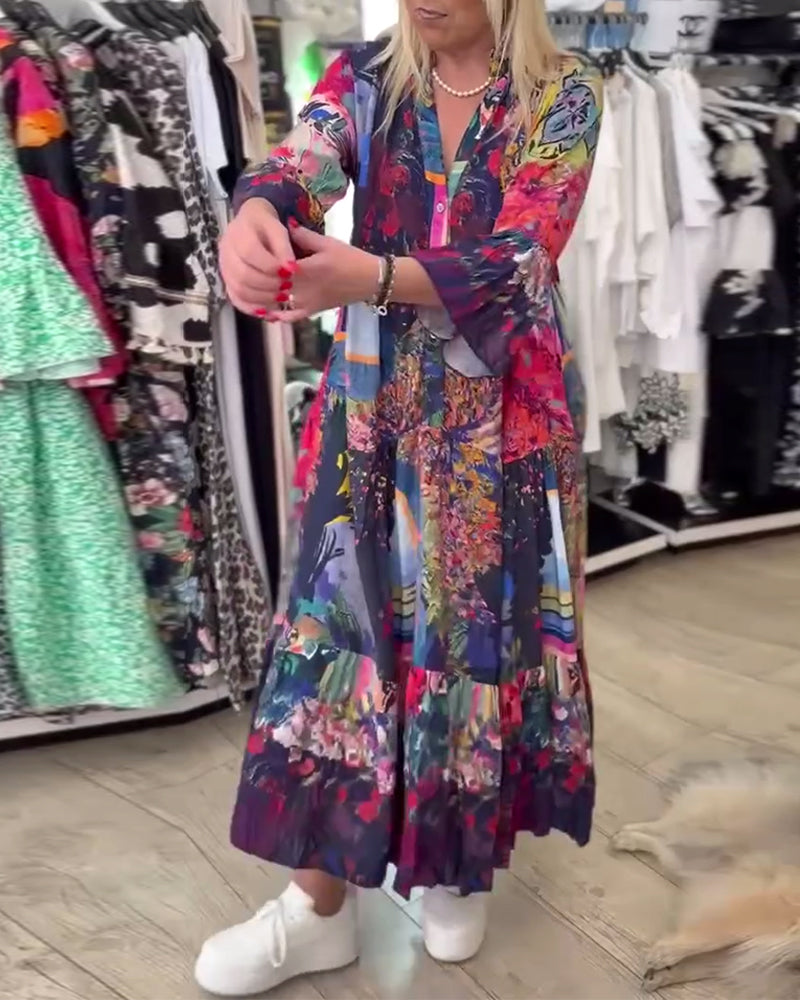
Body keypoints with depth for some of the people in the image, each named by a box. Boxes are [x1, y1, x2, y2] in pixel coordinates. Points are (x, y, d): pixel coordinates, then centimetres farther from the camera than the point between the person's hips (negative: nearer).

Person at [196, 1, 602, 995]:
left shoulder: (563, 96, -4)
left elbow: (520, 258, -18)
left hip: (504, 414, -2)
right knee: (346, 616, 2)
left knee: (485, 619, 6)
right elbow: (293, 173, -12)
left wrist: (371, 276, -36)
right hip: (371, 404, 2)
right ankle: (321, 904, 16)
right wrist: (250, 222, -38)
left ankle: (461, 861, 30)